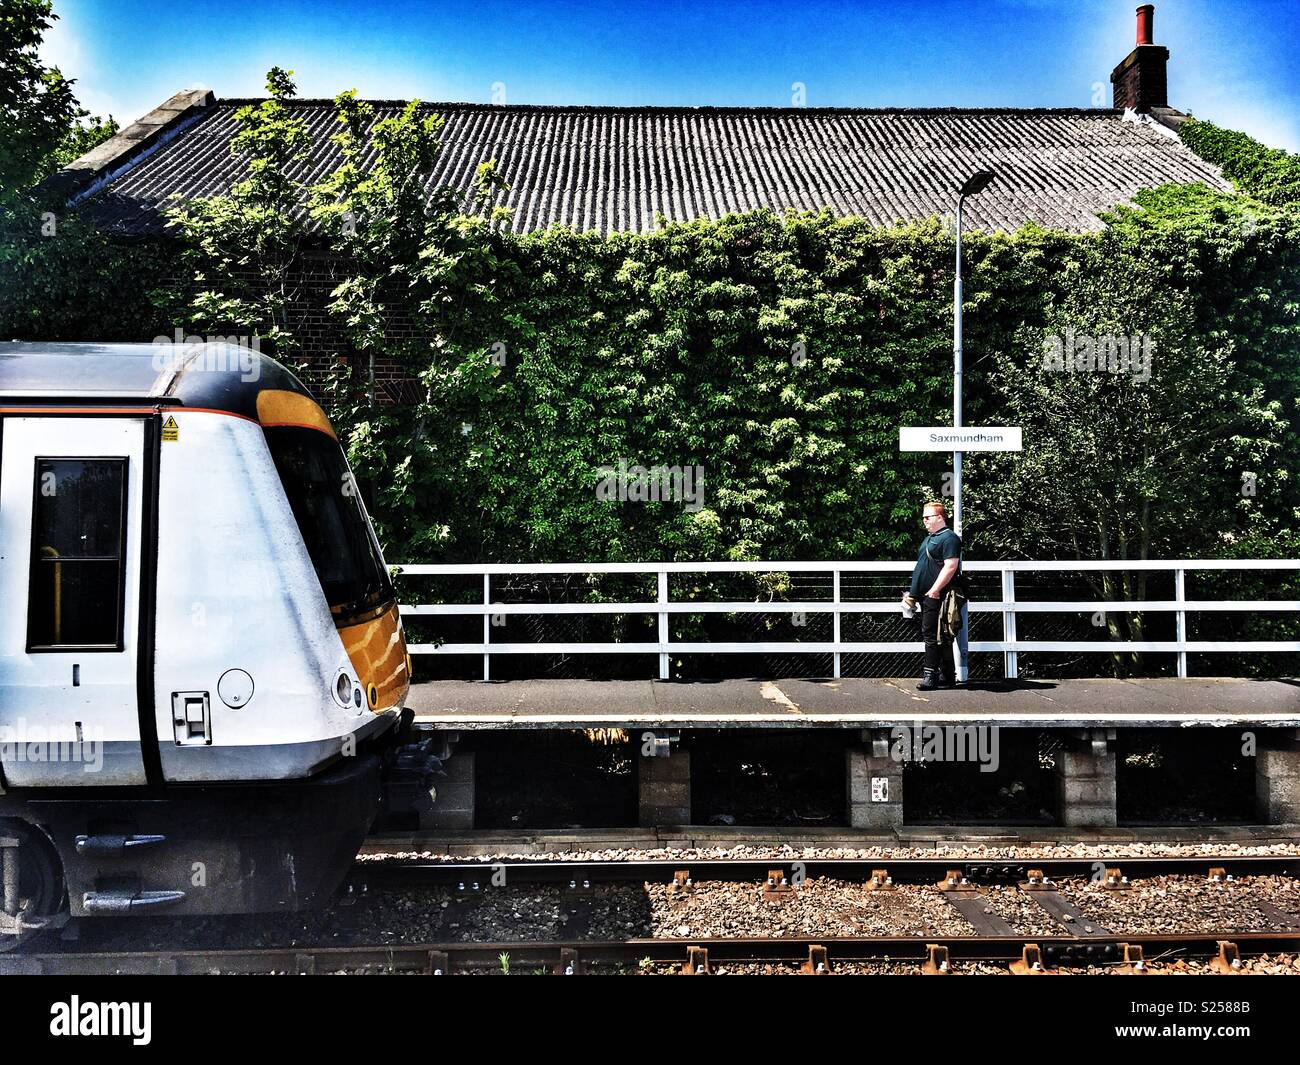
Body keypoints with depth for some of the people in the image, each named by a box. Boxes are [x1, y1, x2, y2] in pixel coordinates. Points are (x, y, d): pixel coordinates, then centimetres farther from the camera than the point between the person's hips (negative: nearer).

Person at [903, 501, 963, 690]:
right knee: (941, 638, 11)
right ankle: (947, 676, 16)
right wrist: (913, 593, 23)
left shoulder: (949, 538, -9)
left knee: (931, 635, -10)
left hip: (935, 596, -10)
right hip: (925, 596, 10)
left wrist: (934, 590, -22)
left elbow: (951, 567, -20)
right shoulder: (929, 538, 22)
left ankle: (930, 675, -7)